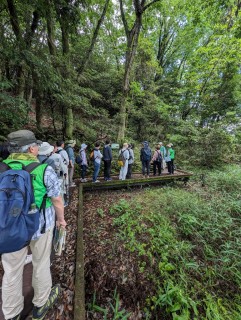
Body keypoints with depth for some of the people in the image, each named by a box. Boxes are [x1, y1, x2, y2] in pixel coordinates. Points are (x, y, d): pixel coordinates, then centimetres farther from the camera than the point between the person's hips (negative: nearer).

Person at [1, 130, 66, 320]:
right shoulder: (44, 170, -18)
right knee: (41, 264, 22)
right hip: (40, 226, -2)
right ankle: (40, 305, 48)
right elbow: (57, 200, -12)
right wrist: (61, 219, 5)